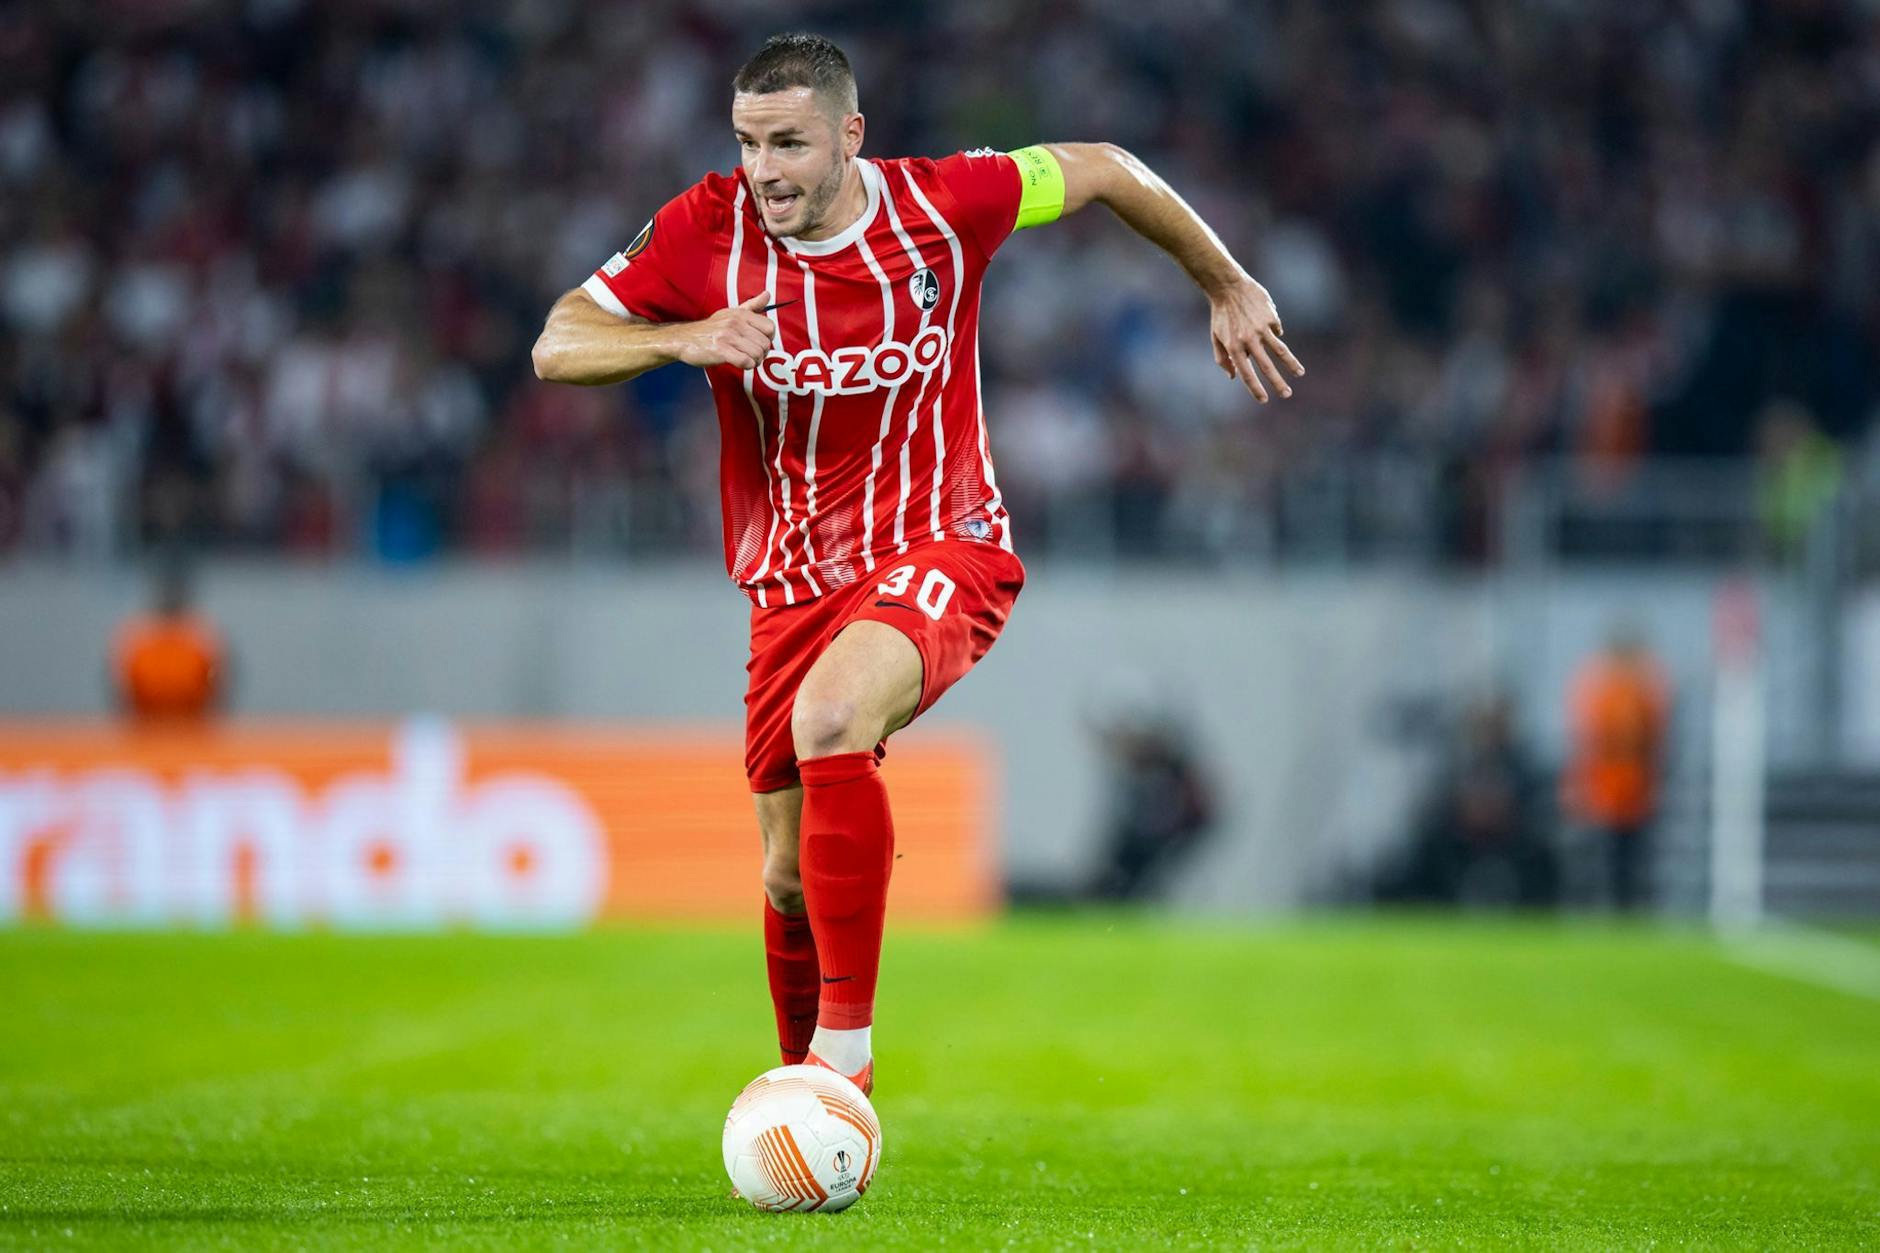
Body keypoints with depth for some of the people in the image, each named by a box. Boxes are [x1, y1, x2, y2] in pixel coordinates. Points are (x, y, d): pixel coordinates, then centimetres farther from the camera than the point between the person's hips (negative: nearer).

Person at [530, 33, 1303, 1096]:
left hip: (942, 549, -3)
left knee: (828, 717, -34)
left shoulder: (941, 207, -12)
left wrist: (1228, 285, 17)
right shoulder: (705, 232, -9)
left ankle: (844, 1046, -29)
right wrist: (682, 339, -29)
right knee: (792, 876, 7)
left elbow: (1100, 170, 6)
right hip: (793, 584, 4)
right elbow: (557, 348, -10)